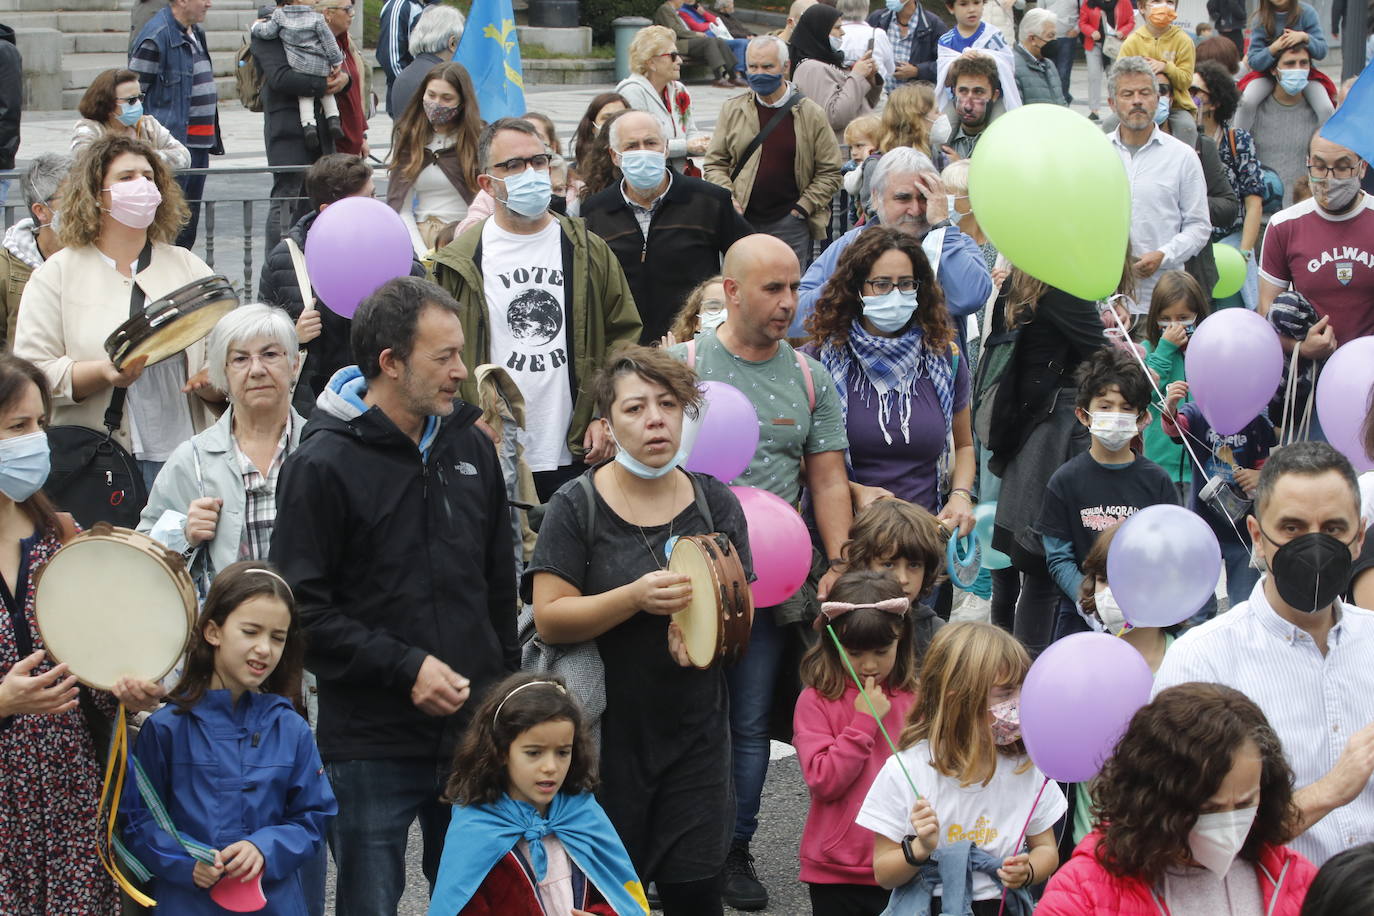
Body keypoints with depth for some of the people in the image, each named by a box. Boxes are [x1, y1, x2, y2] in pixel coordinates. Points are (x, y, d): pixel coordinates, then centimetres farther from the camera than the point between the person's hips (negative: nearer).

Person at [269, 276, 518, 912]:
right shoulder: (323, 466, -9)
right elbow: (303, 610, -13)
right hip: (372, 745, -5)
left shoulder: (471, 448, 9)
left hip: (473, 735, 5)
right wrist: (405, 667, -18)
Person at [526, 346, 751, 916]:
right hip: (606, 733, -2)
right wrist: (636, 598, -24)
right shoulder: (578, 506, -5)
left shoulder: (716, 504, 6)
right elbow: (550, 619, -12)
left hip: (695, 733, 3)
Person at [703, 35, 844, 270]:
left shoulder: (811, 114, 2)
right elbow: (715, 163, 11)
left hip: (790, 225, -2)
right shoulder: (732, 110, 8)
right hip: (740, 221, 2)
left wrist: (802, 208, -5)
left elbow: (829, 172, 4)